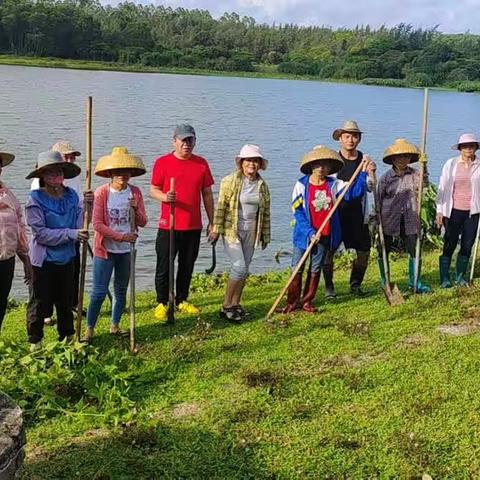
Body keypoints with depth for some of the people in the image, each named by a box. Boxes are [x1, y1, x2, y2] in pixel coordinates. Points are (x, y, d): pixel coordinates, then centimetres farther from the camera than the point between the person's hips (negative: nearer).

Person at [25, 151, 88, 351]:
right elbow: (40, 233, -19)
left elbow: (79, 225, 0)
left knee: (66, 300, 18)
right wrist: (71, 234, -23)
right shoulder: (35, 199, -14)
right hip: (44, 259, -4)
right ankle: (35, 340, 24)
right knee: (42, 303, 6)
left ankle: (67, 335, 35)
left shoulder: (71, 196, -1)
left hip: (66, 257, 4)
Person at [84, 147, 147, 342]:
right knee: (99, 292, -4)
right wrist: (121, 236, -18)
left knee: (121, 290, 14)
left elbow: (142, 222, 1)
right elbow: (97, 224, -14)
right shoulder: (101, 192, -10)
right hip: (105, 249, -4)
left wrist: (135, 209, -19)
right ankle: (89, 329, 10)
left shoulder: (135, 192, 1)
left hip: (126, 250, 4)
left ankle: (115, 326, 28)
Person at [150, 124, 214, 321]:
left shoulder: (201, 164, 7)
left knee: (187, 266, 12)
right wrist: (165, 197, -23)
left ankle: (182, 301, 26)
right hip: (168, 225, -3)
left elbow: (207, 194, 11)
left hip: (193, 226, 3)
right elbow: (153, 190, -1)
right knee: (164, 267, 2)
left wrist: (211, 222, 10)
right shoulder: (162, 162, -2)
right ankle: (162, 303, 15)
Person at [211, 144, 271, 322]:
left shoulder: (262, 185, 7)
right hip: (232, 230, -5)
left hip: (251, 232, 5)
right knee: (239, 267, -13)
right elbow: (221, 206, -7)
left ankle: (235, 303, 21)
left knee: (244, 269, 8)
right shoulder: (230, 181, -7)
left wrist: (265, 234, 13)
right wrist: (216, 229, -10)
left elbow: (266, 212, 12)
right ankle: (226, 306, -1)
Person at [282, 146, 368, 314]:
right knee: (297, 269, 3)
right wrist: (309, 232, -18)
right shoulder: (301, 184, -8)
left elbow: (354, 192, -4)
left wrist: (362, 173, -15)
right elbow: (297, 211, -10)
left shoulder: (334, 184, 1)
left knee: (315, 270, 11)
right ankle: (292, 302, 14)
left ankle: (307, 302, 23)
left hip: (325, 235, 3)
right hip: (304, 234, -3)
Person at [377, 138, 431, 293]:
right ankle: (385, 281, 25)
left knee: (414, 250, -1)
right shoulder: (386, 177, -2)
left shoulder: (414, 174, 3)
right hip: (389, 219, -1)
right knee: (384, 251, 8)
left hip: (409, 220, 1)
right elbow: (379, 199, 2)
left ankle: (414, 281, 11)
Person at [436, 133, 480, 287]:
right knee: (449, 245, 2)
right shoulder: (451, 164, 0)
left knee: (467, 245, 9)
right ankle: (445, 278, 13)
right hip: (454, 211, -1)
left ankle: (460, 276, 24)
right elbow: (442, 187, 1)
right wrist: (440, 211, -2)